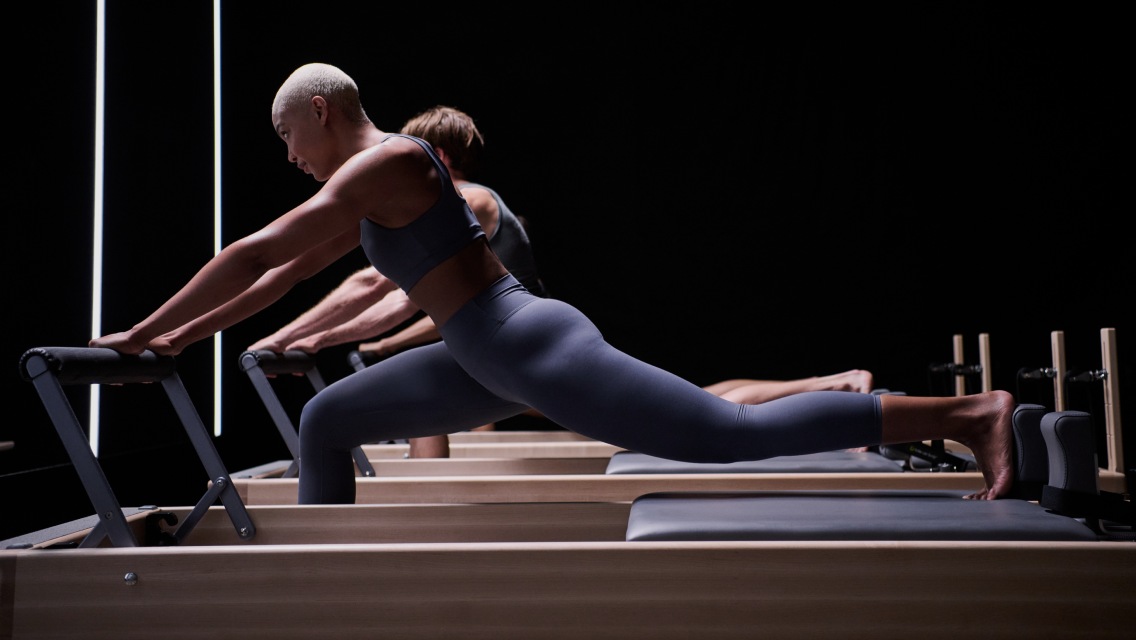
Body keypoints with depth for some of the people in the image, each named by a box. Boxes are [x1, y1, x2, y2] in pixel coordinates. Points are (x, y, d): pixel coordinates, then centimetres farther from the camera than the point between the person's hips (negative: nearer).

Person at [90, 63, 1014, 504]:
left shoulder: (383, 162, -10)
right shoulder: (365, 189, 20)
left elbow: (251, 253, -12)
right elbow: (282, 275, 27)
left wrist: (142, 329, -2)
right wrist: (186, 333, 28)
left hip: (535, 348, -10)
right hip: (491, 360, 10)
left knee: (736, 431, -13)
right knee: (327, 419, 14)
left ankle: (973, 412, -5)